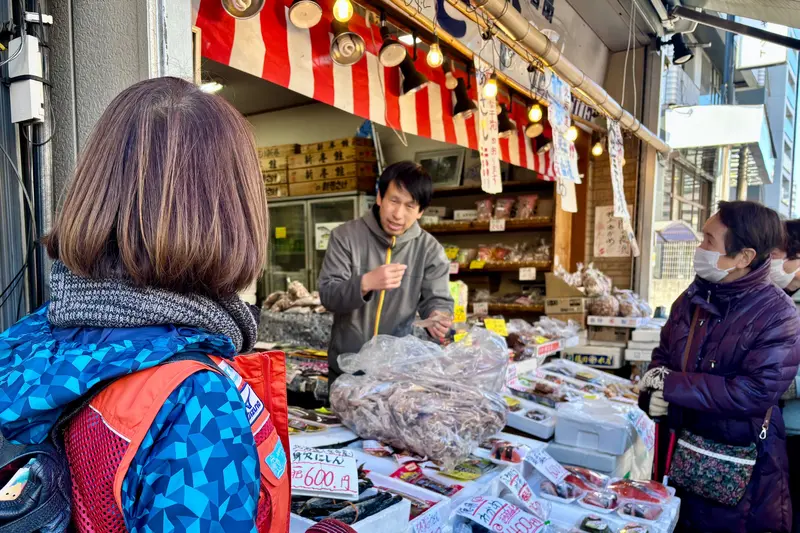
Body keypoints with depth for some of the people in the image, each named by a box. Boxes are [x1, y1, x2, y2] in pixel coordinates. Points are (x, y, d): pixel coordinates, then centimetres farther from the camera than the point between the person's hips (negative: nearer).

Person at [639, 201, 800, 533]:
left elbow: (757, 392, -28)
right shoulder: (693, 297, 0)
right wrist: (655, 392, -14)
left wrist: (673, 385, -25)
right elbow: (664, 353, 7)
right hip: (681, 449, 6)